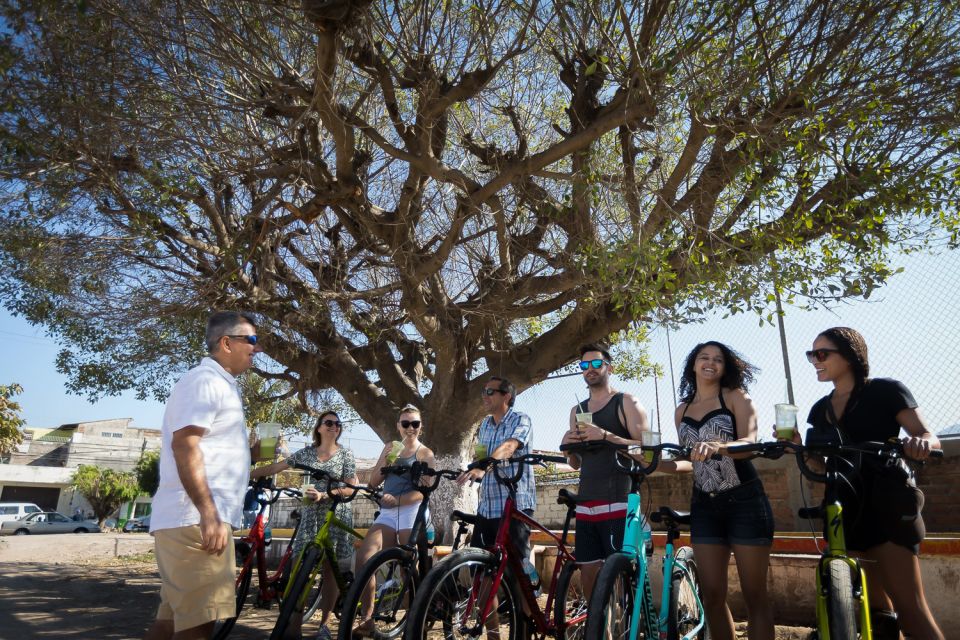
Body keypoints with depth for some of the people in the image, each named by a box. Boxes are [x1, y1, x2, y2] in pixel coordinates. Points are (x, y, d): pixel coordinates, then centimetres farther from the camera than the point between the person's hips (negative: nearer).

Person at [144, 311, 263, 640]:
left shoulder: (220, 384, 23)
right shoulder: (204, 380, -10)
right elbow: (184, 445, -21)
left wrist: (254, 452, 19)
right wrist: (209, 514, -26)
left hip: (196, 519, 10)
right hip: (195, 519, -10)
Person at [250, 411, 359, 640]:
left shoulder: (346, 454, -1)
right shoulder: (307, 452, 6)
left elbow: (351, 488, -6)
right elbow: (275, 467, 6)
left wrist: (324, 495, -19)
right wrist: (246, 474, 0)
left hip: (336, 515, -2)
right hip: (311, 514, 2)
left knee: (330, 570, 2)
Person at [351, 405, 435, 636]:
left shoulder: (425, 453, 2)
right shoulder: (391, 448, 18)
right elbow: (373, 483, 12)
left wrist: (398, 499, -21)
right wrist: (384, 460, -5)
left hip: (412, 512, -4)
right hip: (387, 512, 5)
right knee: (364, 558, -13)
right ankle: (366, 619, -3)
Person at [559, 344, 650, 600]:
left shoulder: (626, 402, 2)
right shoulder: (577, 410, 18)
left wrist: (605, 436, -19)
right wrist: (568, 447, 0)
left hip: (618, 503, -5)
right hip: (586, 504, 5)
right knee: (589, 574, 6)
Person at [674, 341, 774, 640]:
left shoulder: (736, 397, -1)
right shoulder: (682, 410, 11)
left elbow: (750, 443, -17)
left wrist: (718, 446, -36)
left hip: (744, 502, -4)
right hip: (704, 506, 4)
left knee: (754, 595, 0)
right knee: (712, 596, 4)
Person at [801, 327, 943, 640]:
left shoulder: (885, 391, -2)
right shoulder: (820, 409, 12)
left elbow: (929, 438, -7)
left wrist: (920, 443, -30)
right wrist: (798, 445, -5)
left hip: (888, 508, -5)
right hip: (845, 513, 5)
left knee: (909, 608, -10)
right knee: (878, 609, 12)